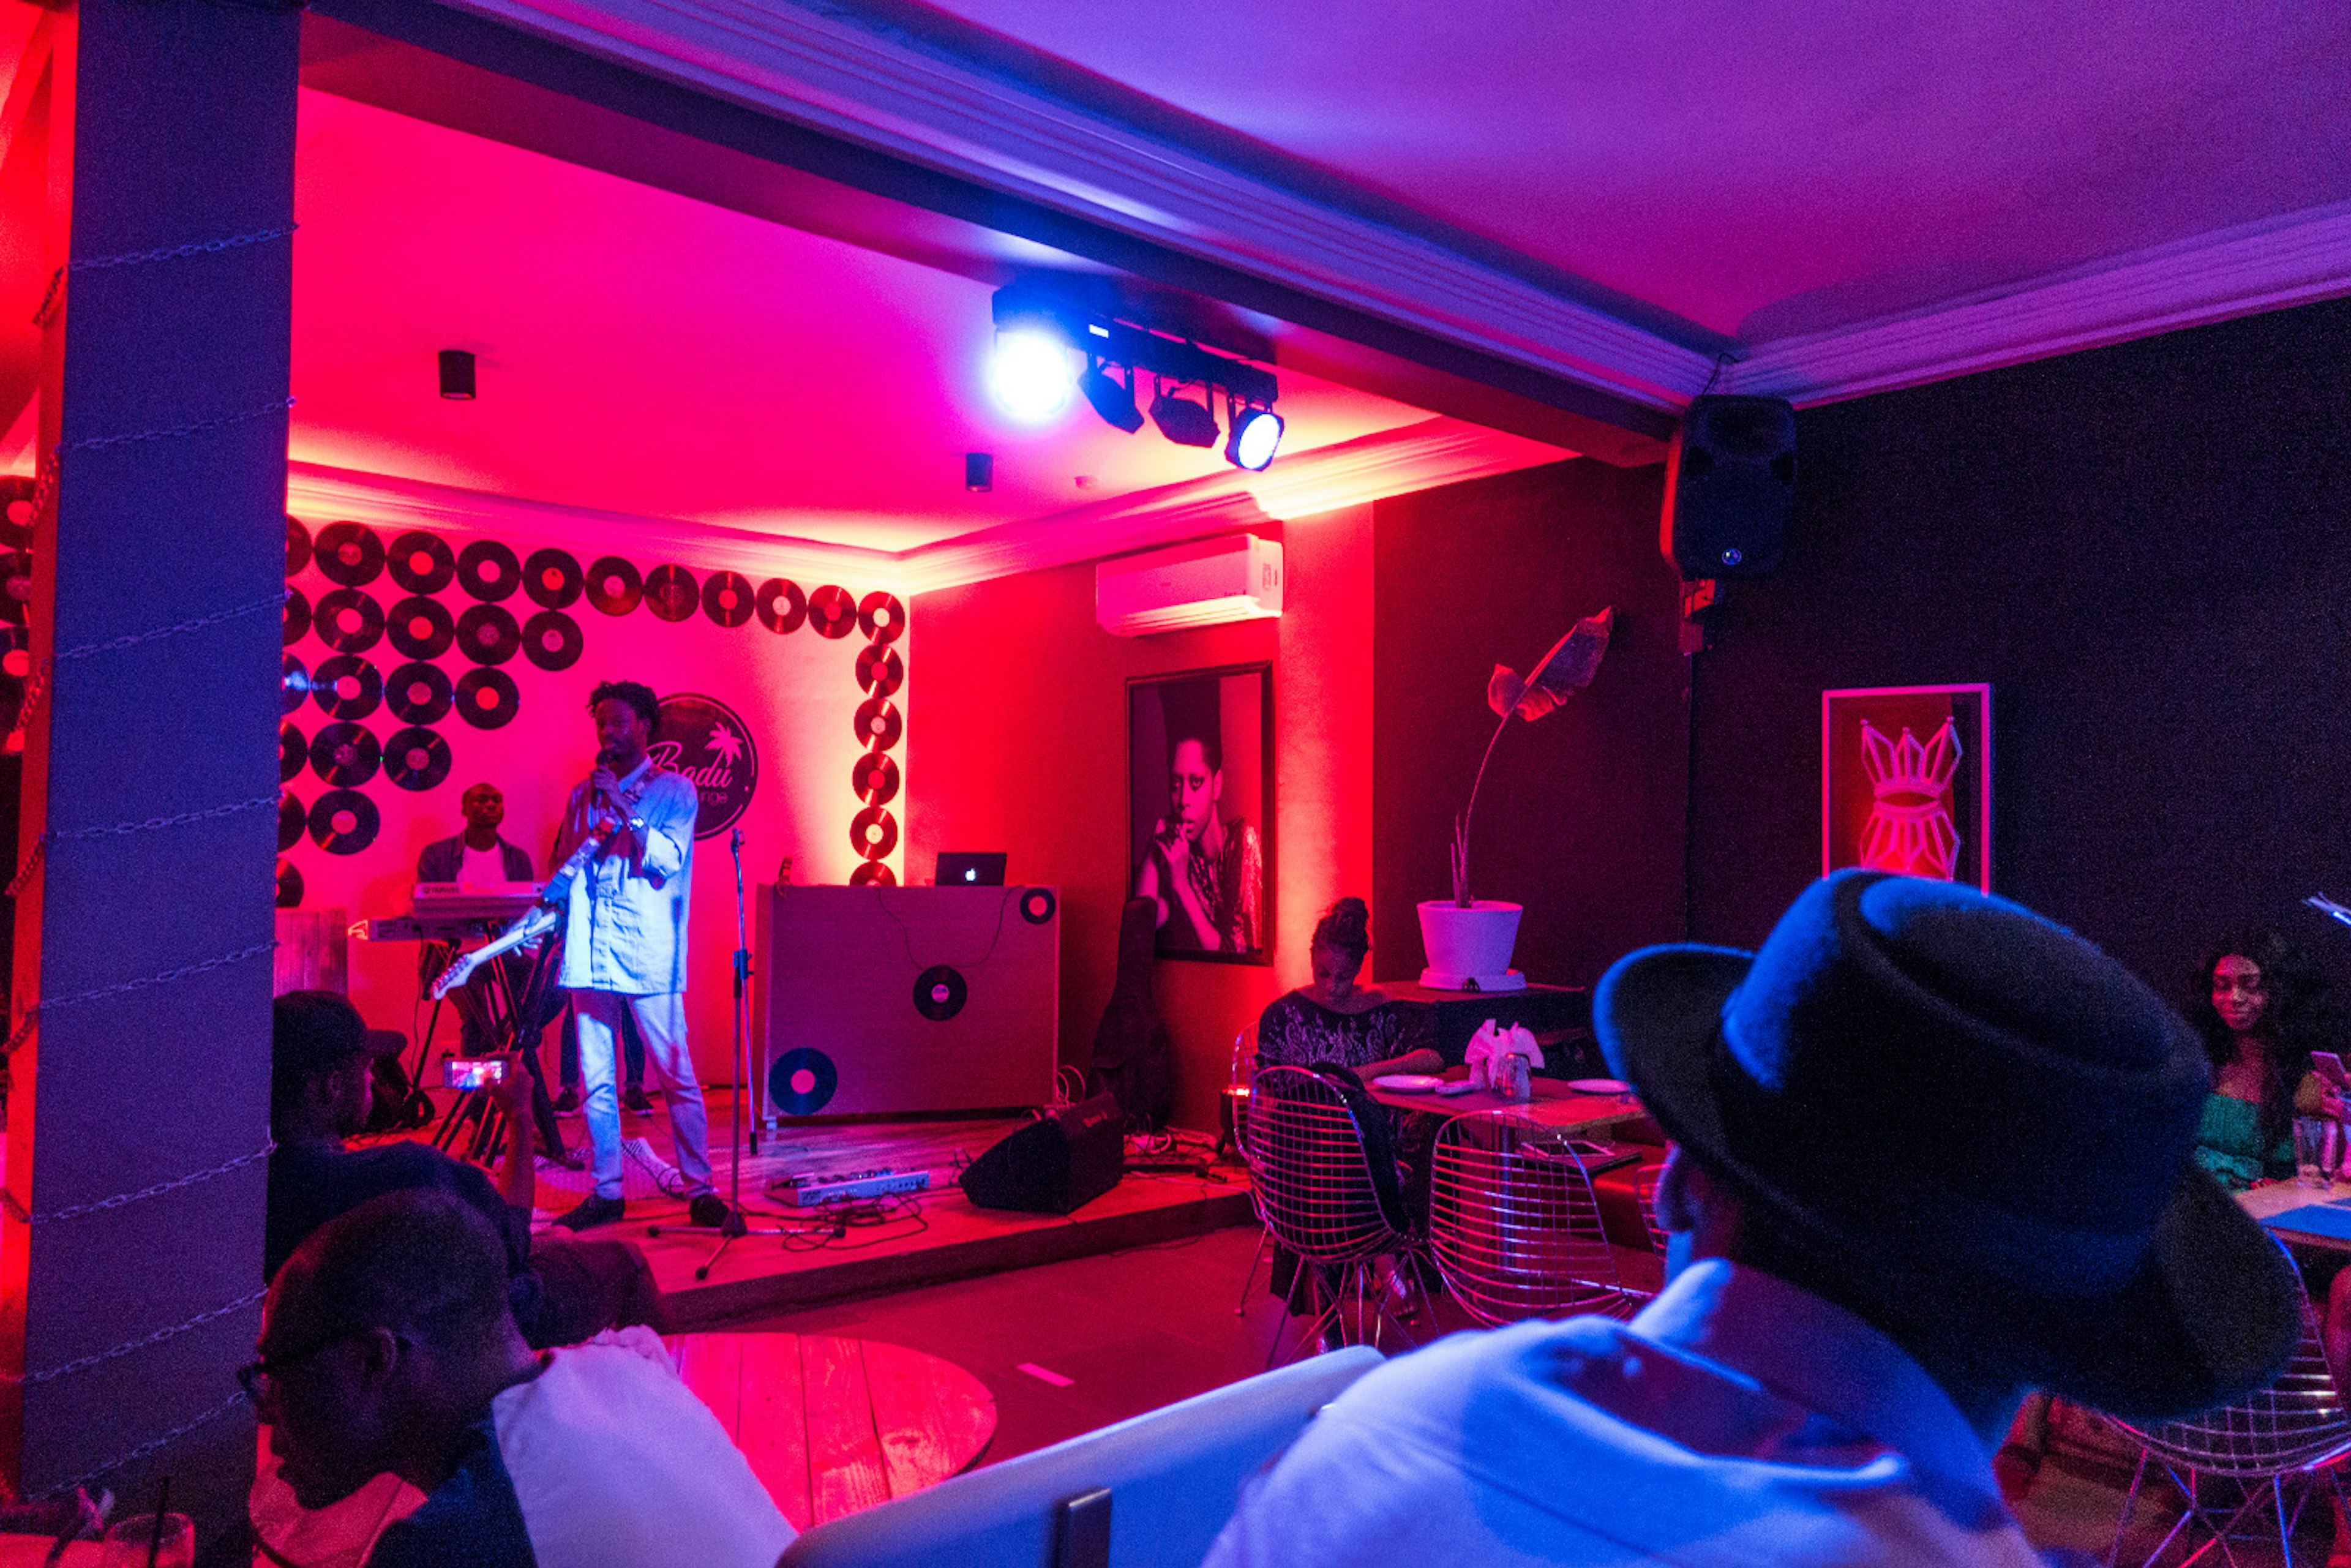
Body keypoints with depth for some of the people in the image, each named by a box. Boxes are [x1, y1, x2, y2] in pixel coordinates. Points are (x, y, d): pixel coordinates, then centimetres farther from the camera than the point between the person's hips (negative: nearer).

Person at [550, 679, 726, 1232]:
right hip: (590, 955, 5)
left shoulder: (674, 790, 4)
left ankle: (699, 1189, 3)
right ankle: (607, 1192, 15)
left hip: (648, 956, -5)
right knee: (595, 1082, 6)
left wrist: (624, 807, -13)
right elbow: (562, 869, 21)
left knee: (676, 1077, -3)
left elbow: (668, 860, -9)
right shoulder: (583, 795, 18)